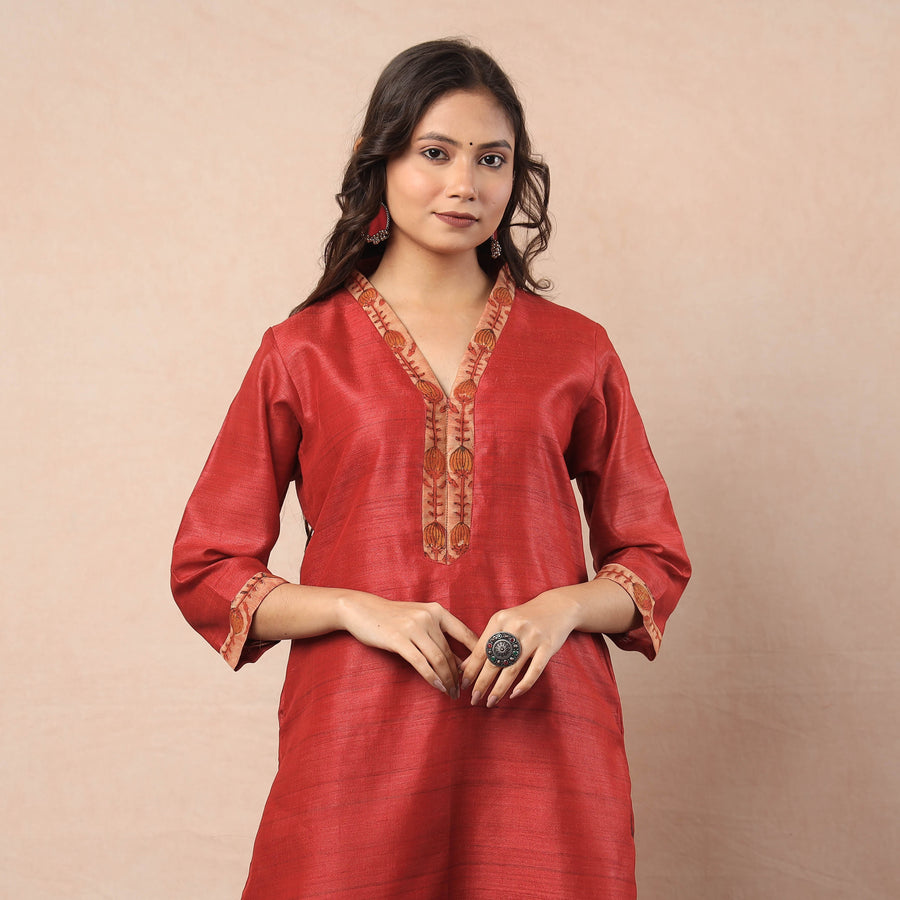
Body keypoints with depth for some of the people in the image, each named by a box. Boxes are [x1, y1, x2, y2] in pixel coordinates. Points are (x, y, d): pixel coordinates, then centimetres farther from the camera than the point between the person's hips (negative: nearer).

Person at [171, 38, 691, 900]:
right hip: (356, 750, -1)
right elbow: (206, 570, 6)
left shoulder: (575, 350, 9)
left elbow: (654, 559, 13)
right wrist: (359, 609, -10)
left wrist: (564, 607, -8)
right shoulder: (301, 353, 6)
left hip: (540, 747, 1)